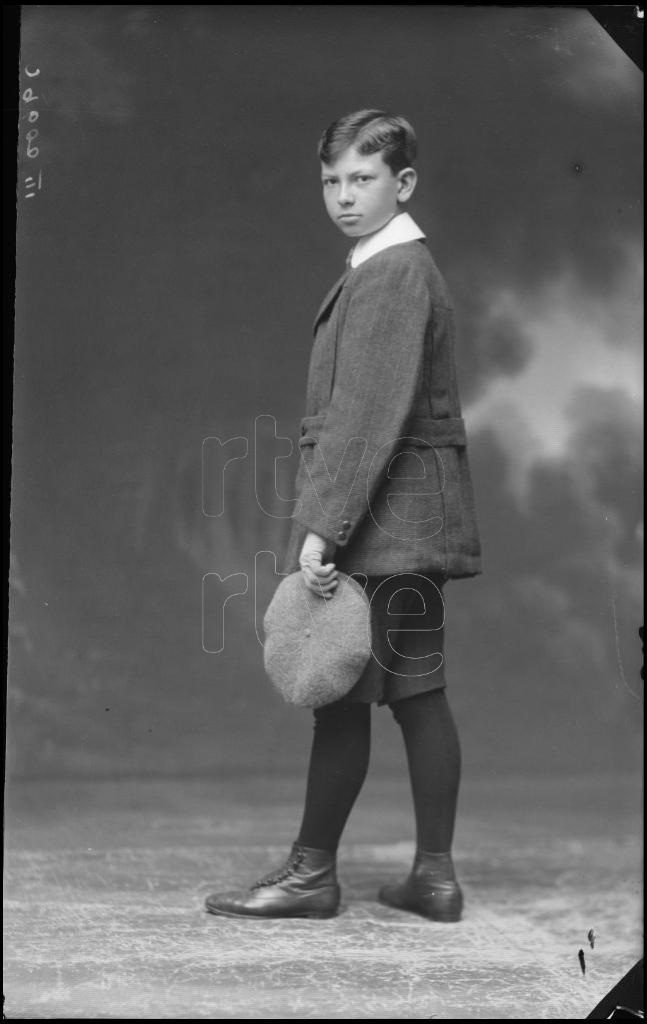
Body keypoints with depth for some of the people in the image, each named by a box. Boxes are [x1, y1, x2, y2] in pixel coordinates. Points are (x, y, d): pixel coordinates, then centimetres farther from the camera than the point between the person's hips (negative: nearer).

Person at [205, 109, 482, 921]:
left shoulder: (387, 275, -13)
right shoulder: (406, 268, 19)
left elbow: (368, 414, -21)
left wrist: (323, 527, -22)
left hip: (378, 525, -10)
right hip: (412, 522, 10)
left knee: (342, 693, -2)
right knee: (417, 693, 10)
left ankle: (312, 873, 7)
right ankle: (434, 874, 15)